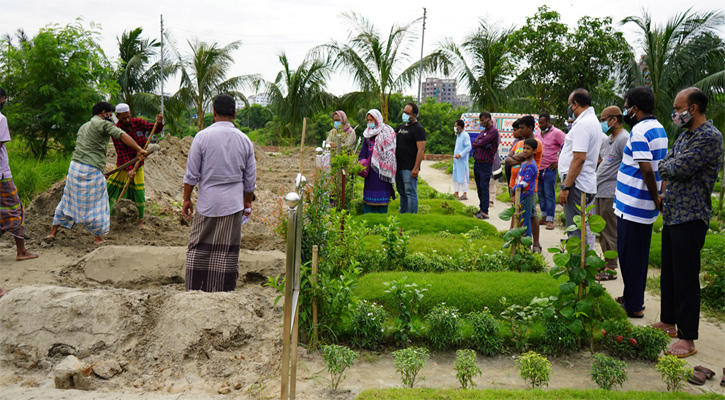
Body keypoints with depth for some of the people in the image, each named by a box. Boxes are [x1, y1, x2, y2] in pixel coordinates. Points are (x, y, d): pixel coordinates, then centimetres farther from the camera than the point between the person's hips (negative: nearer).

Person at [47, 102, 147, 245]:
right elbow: (122, 136, -18)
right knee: (96, 204, 5)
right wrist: (139, 149, -20)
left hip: (74, 166, 8)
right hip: (91, 171, -8)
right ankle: (99, 238, 15)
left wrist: (102, 165, 30)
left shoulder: (84, 126, 21)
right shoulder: (103, 124, -5)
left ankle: (53, 232, 25)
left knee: (68, 200, 19)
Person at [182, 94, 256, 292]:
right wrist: (247, 202, 21)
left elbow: (191, 174, -4)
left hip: (207, 202, -1)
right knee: (228, 252, 5)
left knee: (199, 248, 8)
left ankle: (194, 290, 11)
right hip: (233, 203, 1)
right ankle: (225, 293, 10)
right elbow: (250, 179, 8)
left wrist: (186, 199, 7)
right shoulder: (244, 140, 2)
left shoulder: (202, 137, -6)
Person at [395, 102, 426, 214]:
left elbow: (421, 150, -16)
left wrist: (416, 168, -21)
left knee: (410, 193, -6)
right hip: (399, 166, 8)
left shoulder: (418, 129, -10)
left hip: (410, 168, -8)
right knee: (402, 192, 15)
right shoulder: (401, 126, 17)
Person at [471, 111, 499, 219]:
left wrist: (477, 143, 3)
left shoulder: (493, 131, -8)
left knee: (484, 187, -10)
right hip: (477, 162, 8)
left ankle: (485, 212, -9)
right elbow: (474, 144, 9)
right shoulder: (483, 131, 19)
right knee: (479, 187, 12)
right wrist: (483, 145, -8)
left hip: (486, 164, -8)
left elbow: (482, 143, -17)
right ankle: (481, 208, 21)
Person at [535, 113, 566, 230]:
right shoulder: (537, 134, 13)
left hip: (549, 169, -7)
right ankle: (544, 217, 19)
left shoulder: (557, 133, -7)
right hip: (537, 168, 7)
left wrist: (559, 162, -10)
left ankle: (550, 220, -3)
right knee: (540, 194, 10)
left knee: (549, 195, -6)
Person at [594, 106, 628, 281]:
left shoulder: (624, 139, -12)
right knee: (601, 230, 15)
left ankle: (611, 269, 2)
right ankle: (606, 263, 25)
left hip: (611, 193, -10)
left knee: (610, 232, -4)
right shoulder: (608, 140, 19)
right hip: (600, 192, 10)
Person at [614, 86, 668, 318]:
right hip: (646, 206, 10)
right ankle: (634, 299, 29)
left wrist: (656, 198, -15)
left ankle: (633, 306, 7)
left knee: (630, 256, 0)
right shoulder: (659, 129, 13)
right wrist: (659, 197, 14)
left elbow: (647, 170, -25)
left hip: (632, 205, -10)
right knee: (639, 254, 17)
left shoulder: (639, 131, -18)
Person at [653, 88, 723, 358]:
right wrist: (666, 194, -1)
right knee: (668, 273, 18)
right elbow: (663, 166, 16)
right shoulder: (685, 136, 14)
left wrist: (666, 166, -3)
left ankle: (687, 339, 4)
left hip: (690, 218, -9)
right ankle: (668, 322, 32)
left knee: (686, 279, -4)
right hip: (672, 214, 9)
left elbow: (679, 169, -23)